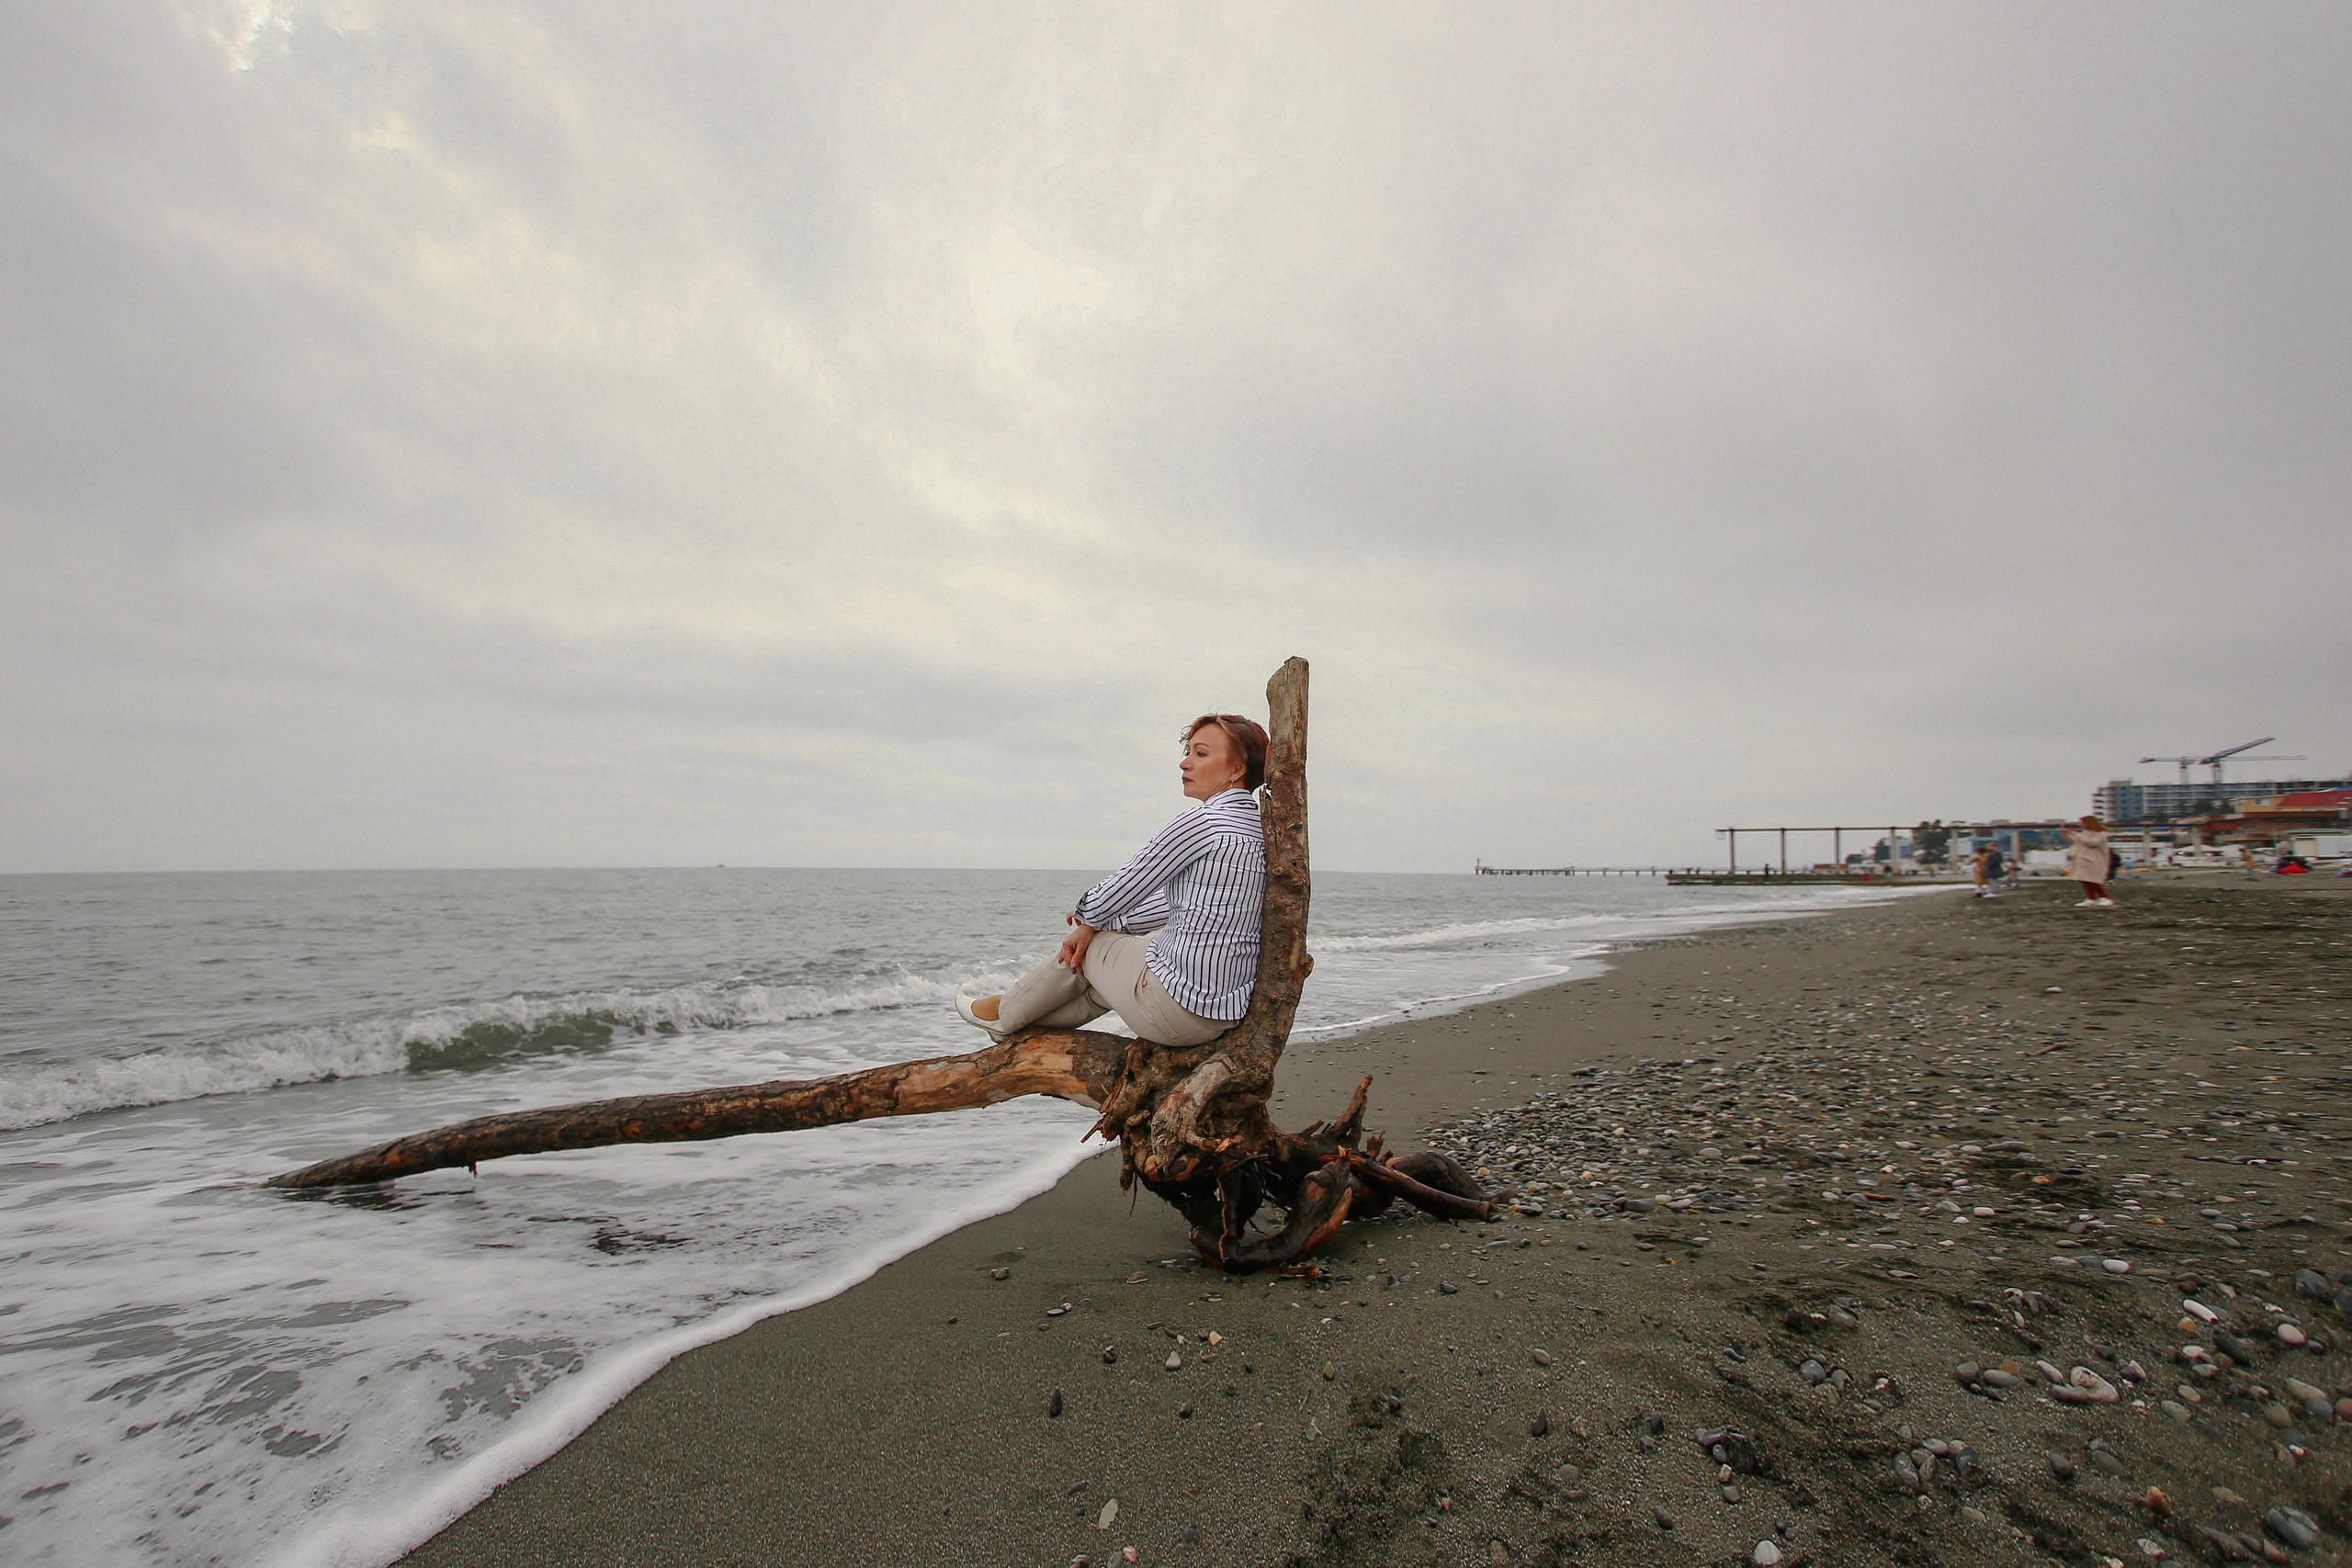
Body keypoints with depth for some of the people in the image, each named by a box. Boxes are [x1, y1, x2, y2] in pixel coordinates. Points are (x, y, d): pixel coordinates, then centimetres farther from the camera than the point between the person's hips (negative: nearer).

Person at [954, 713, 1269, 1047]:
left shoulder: (1204, 820, -18)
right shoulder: (1257, 825, 10)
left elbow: (1129, 884, -10)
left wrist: (1088, 915, 11)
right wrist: (1095, 920, 16)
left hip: (1176, 1011, -8)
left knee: (1087, 944, 17)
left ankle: (1007, 1013, 41)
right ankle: (1026, 1022, 47)